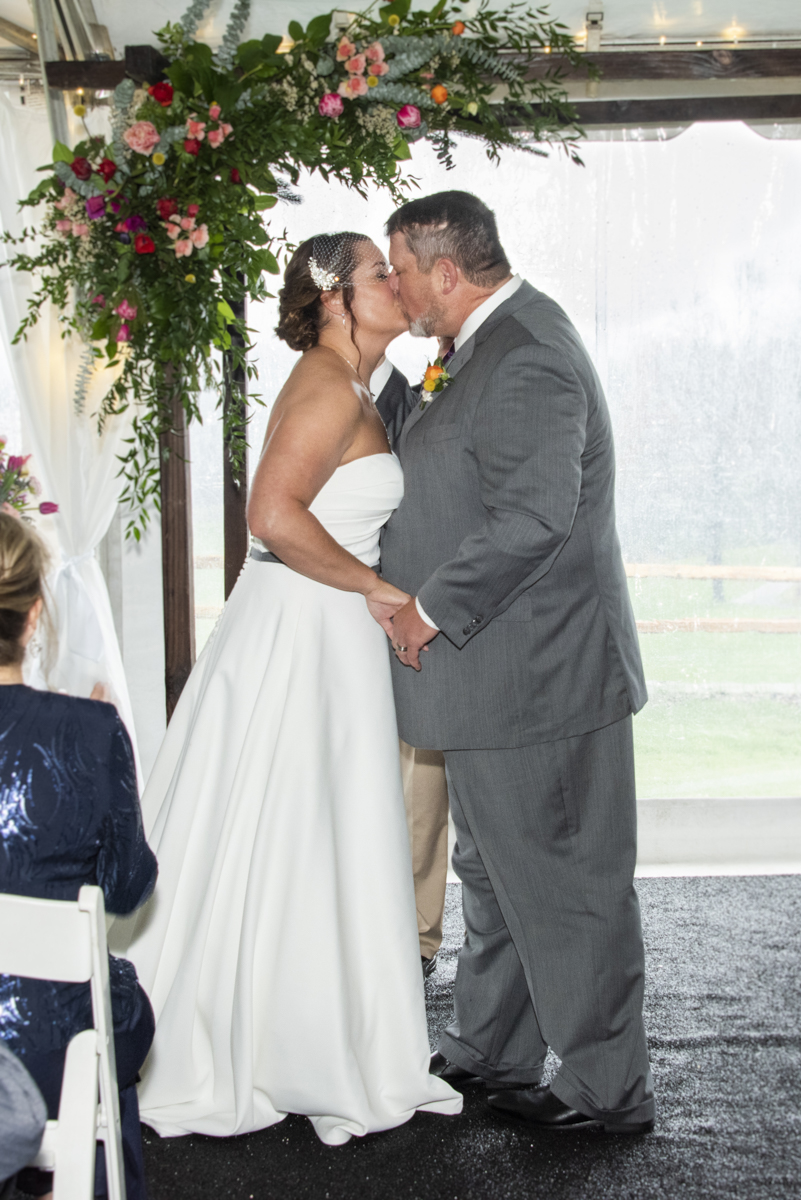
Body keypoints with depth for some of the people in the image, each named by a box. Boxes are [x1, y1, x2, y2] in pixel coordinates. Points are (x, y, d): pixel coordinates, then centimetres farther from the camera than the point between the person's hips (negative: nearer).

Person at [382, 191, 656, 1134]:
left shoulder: (523, 359, -20)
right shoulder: (501, 340, 14)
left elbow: (534, 515, -29)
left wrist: (432, 608, -20)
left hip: (536, 675, -11)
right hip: (499, 675, 11)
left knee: (563, 885, 2)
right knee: (496, 874, 21)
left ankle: (605, 1088, 17)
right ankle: (487, 1055, 36)